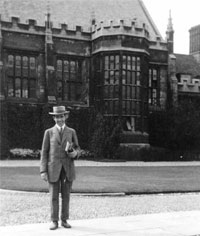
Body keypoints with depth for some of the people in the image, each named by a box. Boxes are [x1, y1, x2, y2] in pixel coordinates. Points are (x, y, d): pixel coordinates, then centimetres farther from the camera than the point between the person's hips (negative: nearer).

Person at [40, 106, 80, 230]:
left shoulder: (71, 132, 7)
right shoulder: (49, 132, 4)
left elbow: (77, 148, 15)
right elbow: (44, 152, 2)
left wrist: (75, 153, -11)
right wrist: (43, 171, -6)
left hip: (68, 168, 1)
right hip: (53, 169, -1)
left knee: (66, 195, 5)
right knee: (54, 196, 1)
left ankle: (64, 220, 16)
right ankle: (54, 221, 10)